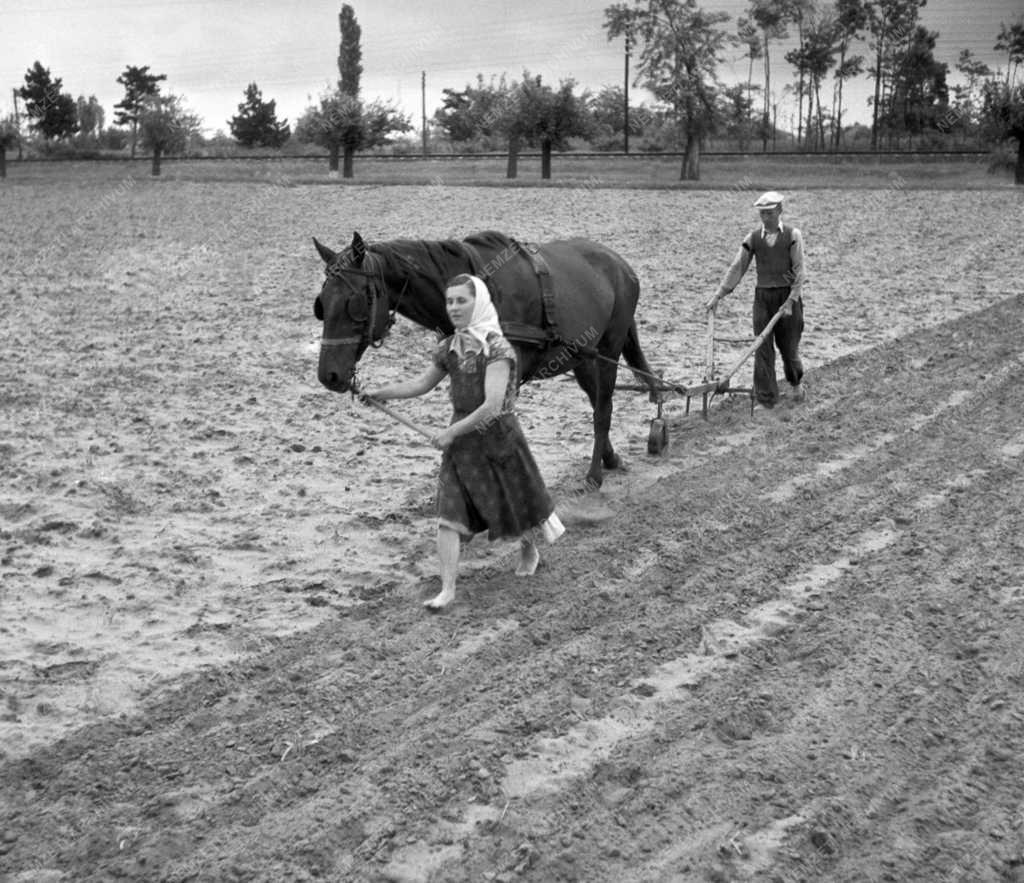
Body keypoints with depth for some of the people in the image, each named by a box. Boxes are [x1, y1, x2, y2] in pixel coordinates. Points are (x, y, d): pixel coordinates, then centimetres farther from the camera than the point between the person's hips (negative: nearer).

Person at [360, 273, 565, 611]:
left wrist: (452, 432, -21)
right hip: (460, 438, 5)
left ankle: (529, 549, 47)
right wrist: (380, 393, 5)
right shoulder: (449, 347, 2)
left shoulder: (497, 348, -19)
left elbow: (492, 406, -25)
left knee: (514, 504, 16)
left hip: (497, 435, -5)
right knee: (448, 515, -5)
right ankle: (447, 588, -3)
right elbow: (422, 384, 15)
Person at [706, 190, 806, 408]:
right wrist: (718, 295, -3)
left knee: (788, 346, 7)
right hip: (763, 296, 2)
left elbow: (799, 271, -6)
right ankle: (766, 398, 3)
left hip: (788, 296, -2)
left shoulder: (792, 235, -3)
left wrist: (790, 301, -15)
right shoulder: (753, 238, 4)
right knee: (763, 348, -2)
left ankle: (796, 382, 36)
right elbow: (737, 267, 3)